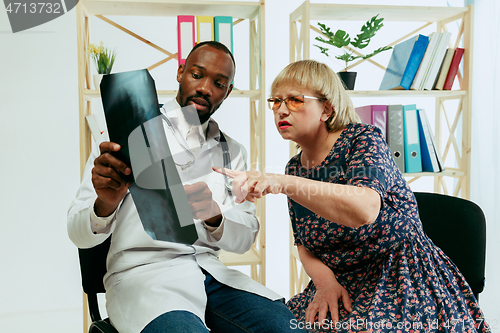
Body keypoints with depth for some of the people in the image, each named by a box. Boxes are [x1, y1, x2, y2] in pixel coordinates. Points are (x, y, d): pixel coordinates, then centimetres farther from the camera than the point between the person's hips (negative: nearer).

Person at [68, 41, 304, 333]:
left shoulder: (232, 152, 15)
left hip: (211, 273, 5)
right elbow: (80, 234, -3)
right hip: (142, 273, -4)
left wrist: (214, 215, -17)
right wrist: (104, 206, -28)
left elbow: (245, 238, 6)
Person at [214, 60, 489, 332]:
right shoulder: (295, 167, 7)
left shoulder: (364, 139, -12)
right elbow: (304, 245, 12)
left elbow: (364, 210, -33)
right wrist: (325, 280, -9)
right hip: (341, 284, 6)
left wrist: (282, 183, -41)